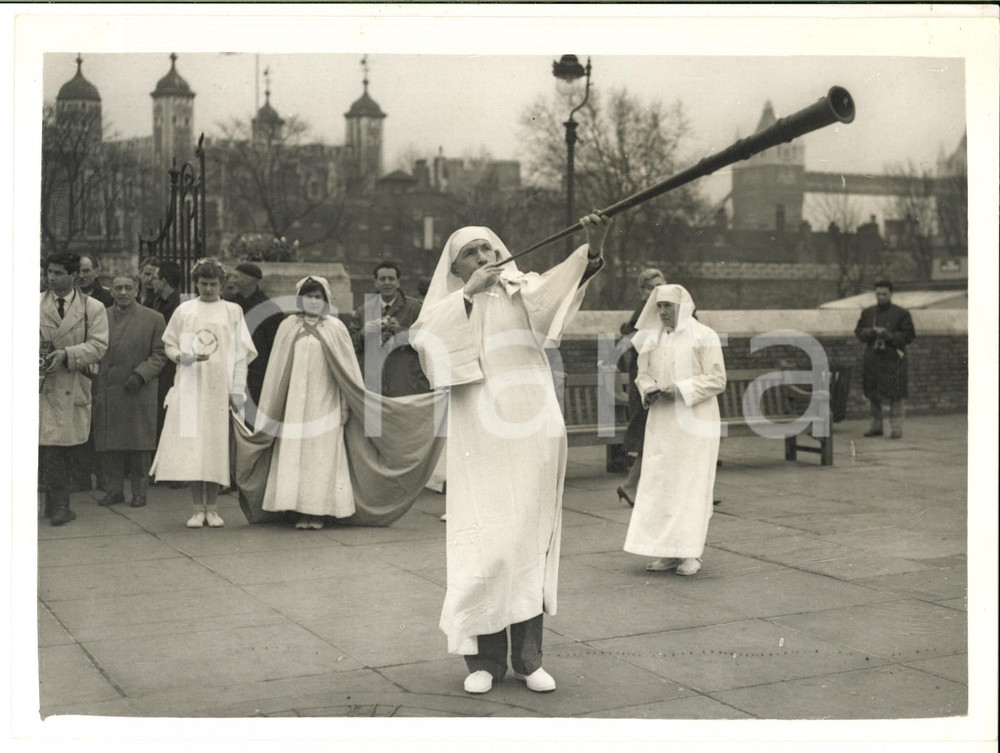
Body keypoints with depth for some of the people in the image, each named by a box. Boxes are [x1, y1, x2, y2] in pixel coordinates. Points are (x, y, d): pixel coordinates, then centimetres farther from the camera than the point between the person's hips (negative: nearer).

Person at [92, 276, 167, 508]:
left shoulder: (154, 319, 2)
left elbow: (159, 354, 1)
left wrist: (141, 375, -13)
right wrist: (94, 385, 1)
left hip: (139, 393, -2)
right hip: (106, 392, 2)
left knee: (139, 445, 2)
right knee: (108, 445, 4)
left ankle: (139, 492, 12)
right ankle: (113, 490, 15)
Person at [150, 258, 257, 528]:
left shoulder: (232, 311, 9)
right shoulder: (184, 311, 10)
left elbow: (241, 352, 7)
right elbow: (169, 344, 13)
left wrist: (238, 389, -1)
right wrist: (181, 357, -10)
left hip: (220, 388, 0)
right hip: (189, 387, 0)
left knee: (217, 446, -2)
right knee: (191, 446, -5)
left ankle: (211, 507, 7)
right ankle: (198, 508, 3)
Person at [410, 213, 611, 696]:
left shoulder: (521, 291, 9)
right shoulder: (449, 306, 12)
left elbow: (559, 285, -13)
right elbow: (423, 337, -10)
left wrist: (592, 250, -31)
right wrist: (469, 292, -12)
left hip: (532, 436, 1)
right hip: (481, 443, 0)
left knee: (530, 540, 4)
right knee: (483, 545, -4)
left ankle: (528, 658, 13)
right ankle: (484, 660, 8)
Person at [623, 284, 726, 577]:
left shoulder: (704, 336, -8)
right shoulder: (654, 338, 9)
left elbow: (716, 380, -11)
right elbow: (643, 374, 13)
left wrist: (680, 390, -21)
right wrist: (649, 391, -10)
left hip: (695, 420, -5)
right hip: (663, 421, 5)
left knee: (692, 484, -4)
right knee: (660, 483, 2)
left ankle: (691, 553, 2)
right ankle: (668, 550, 8)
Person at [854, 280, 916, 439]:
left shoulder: (901, 313, 0)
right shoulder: (867, 313, 11)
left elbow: (909, 335, -3)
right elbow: (858, 332, 11)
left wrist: (890, 336, -17)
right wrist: (871, 332, -10)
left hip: (893, 359, -4)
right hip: (872, 359, 4)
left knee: (895, 396, -7)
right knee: (873, 395, 9)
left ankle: (896, 428, 0)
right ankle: (876, 426, 21)